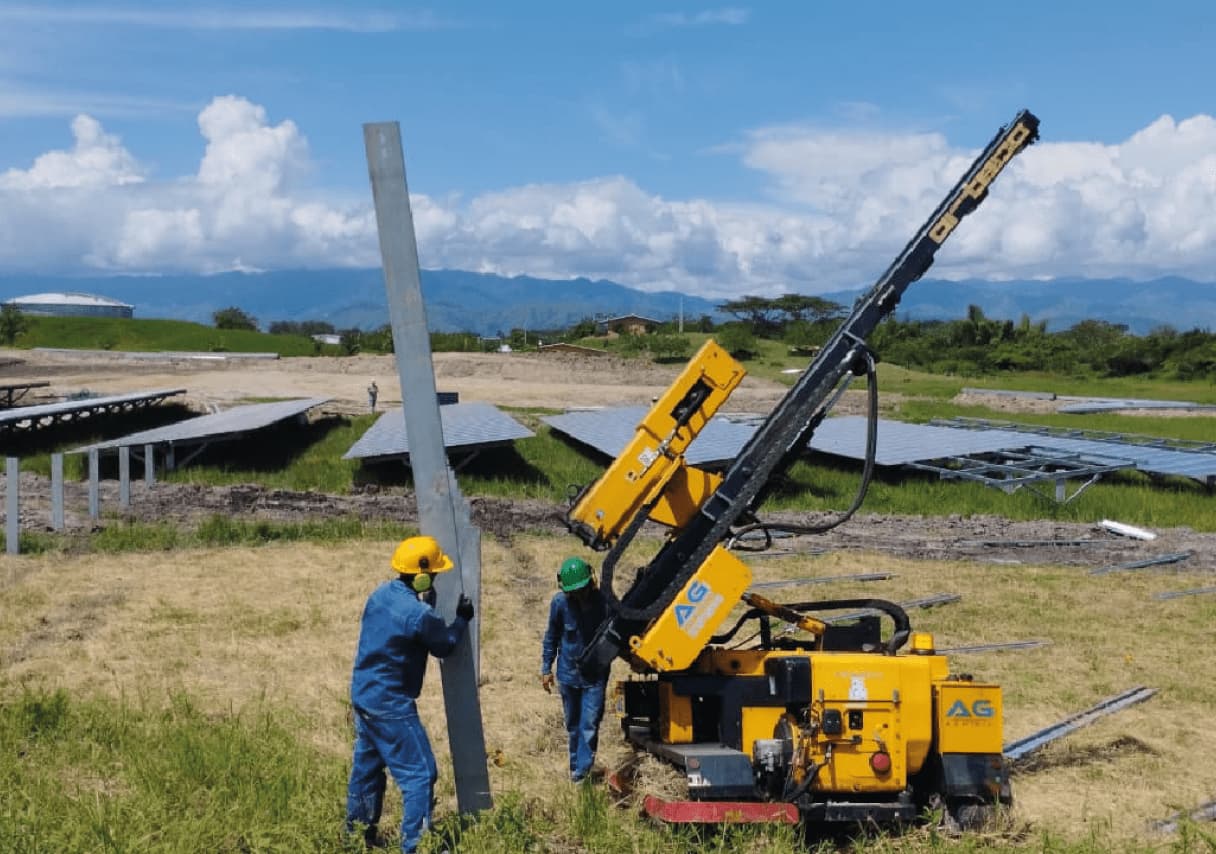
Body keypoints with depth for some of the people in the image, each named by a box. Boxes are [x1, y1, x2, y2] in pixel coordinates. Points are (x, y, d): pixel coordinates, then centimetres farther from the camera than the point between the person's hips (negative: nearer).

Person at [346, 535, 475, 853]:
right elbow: (444, 645, -5)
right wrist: (462, 619, 10)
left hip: (363, 694, 9)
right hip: (390, 704, -9)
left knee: (367, 765, 23)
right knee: (420, 774, 0)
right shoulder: (420, 615, -24)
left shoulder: (381, 593, -1)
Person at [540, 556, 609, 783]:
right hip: (568, 672, 2)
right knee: (573, 725, 14)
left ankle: (581, 772, -7)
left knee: (589, 724, -10)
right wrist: (546, 669, 6)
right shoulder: (560, 602, -10)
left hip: (595, 673, -2)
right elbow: (551, 636, 4)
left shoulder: (602, 600, -13)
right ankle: (576, 766, 28)